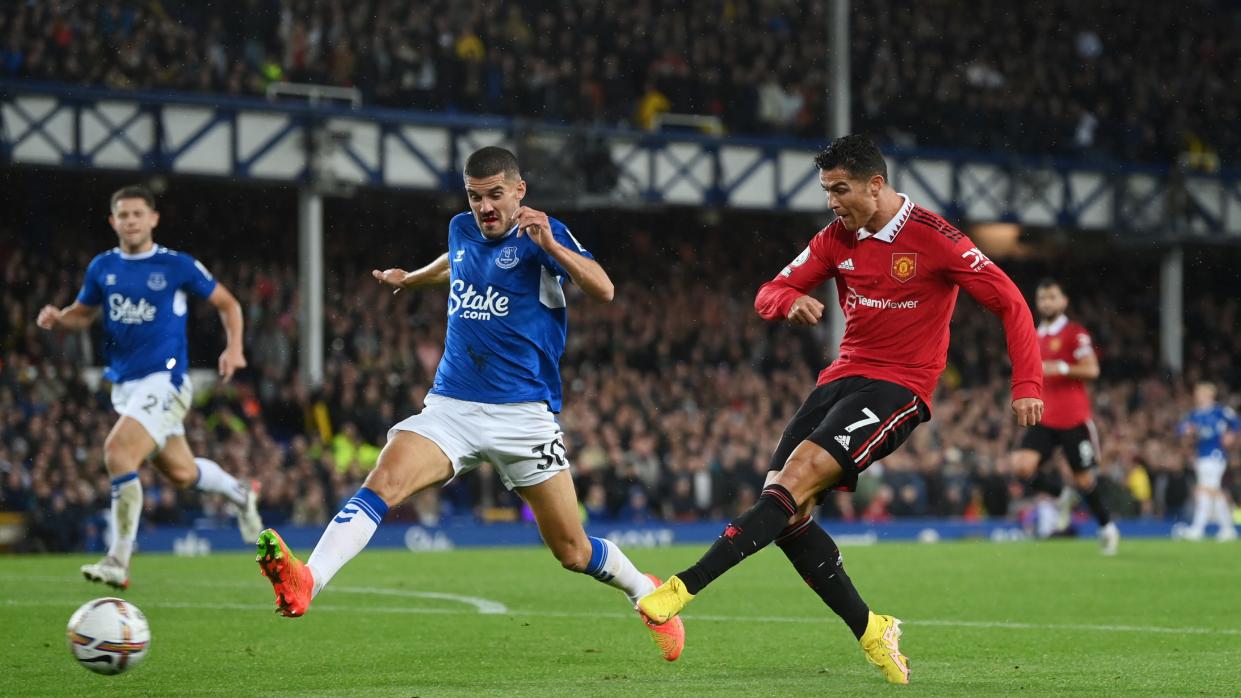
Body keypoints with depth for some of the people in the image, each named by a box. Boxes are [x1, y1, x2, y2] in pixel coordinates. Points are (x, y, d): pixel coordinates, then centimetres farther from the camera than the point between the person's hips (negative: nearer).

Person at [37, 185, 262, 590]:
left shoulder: (178, 266, -5)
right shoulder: (103, 268, 7)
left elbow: (227, 303, 6)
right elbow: (83, 314, 20)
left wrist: (233, 348, -9)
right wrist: (57, 319, -3)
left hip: (163, 381, -6)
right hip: (124, 385, 6)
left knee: (117, 452, -24)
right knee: (181, 473, 15)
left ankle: (118, 562, -20)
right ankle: (240, 493, 47)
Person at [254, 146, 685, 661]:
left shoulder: (541, 236, -5)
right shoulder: (461, 230, 12)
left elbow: (602, 290, -20)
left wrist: (551, 246, -33)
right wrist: (410, 279, 54)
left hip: (523, 415, -4)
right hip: (450, 406, 4)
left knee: (572, 552, 2)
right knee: (384, 481, -25)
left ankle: (646, 593, 31)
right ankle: (304, 583, -41)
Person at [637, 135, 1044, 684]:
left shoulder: (932, 238, -8)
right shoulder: (837, 238, 9)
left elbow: (1009, 302, -6)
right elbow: (769, 295, 10)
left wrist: (1026, 384, -14)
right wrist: (791, 301, -15)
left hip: (899, 387, -7)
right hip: (843, 376, 7)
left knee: (798, 476, -25)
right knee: (785, 507, -10)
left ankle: (686, 586, -31)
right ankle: (870, 631, -1)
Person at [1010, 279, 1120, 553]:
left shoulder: (1075, 333, -6)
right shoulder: (1035, 337, 15)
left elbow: (1091, 369, -14)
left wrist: (1062, 368, -25)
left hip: (1074, 418, -5)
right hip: (1044, 418, 6)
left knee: (1083, 479, 2)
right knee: (1022, 464, -15)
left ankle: (1107, 528, 22)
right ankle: (1057, 495, 11)